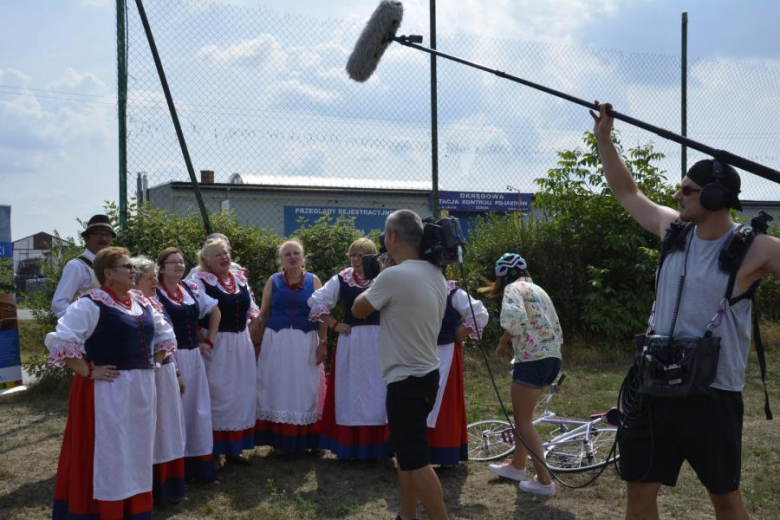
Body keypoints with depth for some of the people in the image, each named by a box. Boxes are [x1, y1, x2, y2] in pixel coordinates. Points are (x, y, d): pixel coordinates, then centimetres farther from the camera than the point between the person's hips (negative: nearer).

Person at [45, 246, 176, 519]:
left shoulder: (141, 302, 10)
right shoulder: (91, 303, -12)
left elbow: (164, 332, 23)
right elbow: (60, 342, -18)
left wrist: (158, 360, 12)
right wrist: (88, 371, -18)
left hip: (141, 387, 7)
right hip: (107, 389, -7)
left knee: (136, 451, 16)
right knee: (106, 453, 1)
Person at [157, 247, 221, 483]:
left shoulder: (191, 289, 8)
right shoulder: (154, 293, -10)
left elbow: (215, 311, 20)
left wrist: (209, 340, 12)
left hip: (193, 357, 6)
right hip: (170, 359, -6)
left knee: (198, 409, 12)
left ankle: (201, 463, 24)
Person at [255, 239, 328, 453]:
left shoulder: (313, 280, 3)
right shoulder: (273, 280, 4)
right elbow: (263, 313, 6)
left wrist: (322, 342, -5)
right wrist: (257, 342, 2)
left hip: (306, 342, 0)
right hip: (276, 341, 1)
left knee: (304, 388, 5)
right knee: (277, 388, 5)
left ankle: (303, 439, 15)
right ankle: (279, 439, 14)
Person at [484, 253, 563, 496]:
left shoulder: (513, 288, -4)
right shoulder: (538, 290, 21)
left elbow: (515, 317, -26)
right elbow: (556, 330, 19)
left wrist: (503, 342, -8)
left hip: (533, 359, -9)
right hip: (552, 357, 9)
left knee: (523, 420, 1)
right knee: (522, 414, 22)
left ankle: (544, 480, 1)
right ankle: (517, 465, 32)